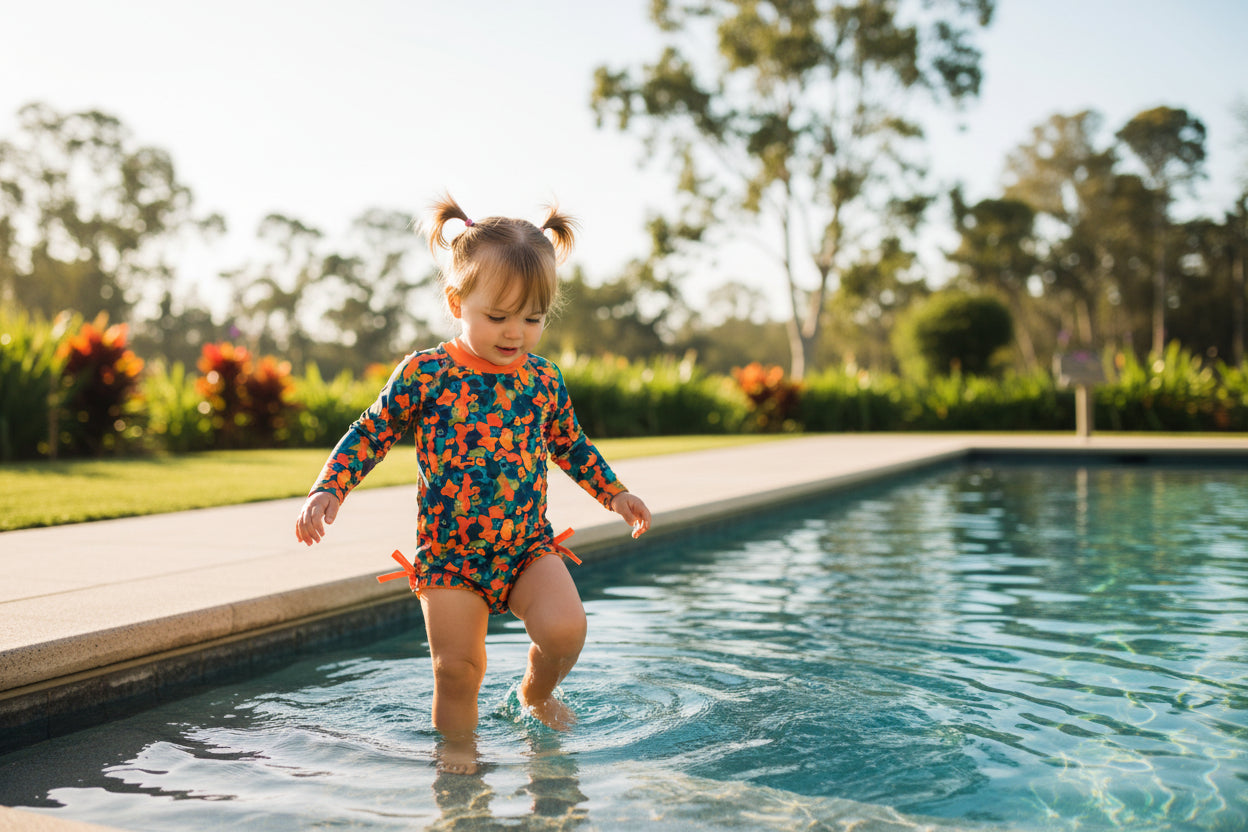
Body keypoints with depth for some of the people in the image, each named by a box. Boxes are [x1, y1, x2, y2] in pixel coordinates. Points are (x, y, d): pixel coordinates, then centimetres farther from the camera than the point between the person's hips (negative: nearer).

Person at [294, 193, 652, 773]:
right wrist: (327, 492, -9)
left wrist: (615, 494, 18)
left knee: (566, 627, -16)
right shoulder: (425, 374, -7)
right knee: (456, 667, -1)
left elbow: (571, 446, 20)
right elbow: (370, 433, 1)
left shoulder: (544, 380, 3)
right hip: (448, 551, -2)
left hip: (530, 545, 2)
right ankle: (458, 743, 27)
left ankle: (537, 693, 16)